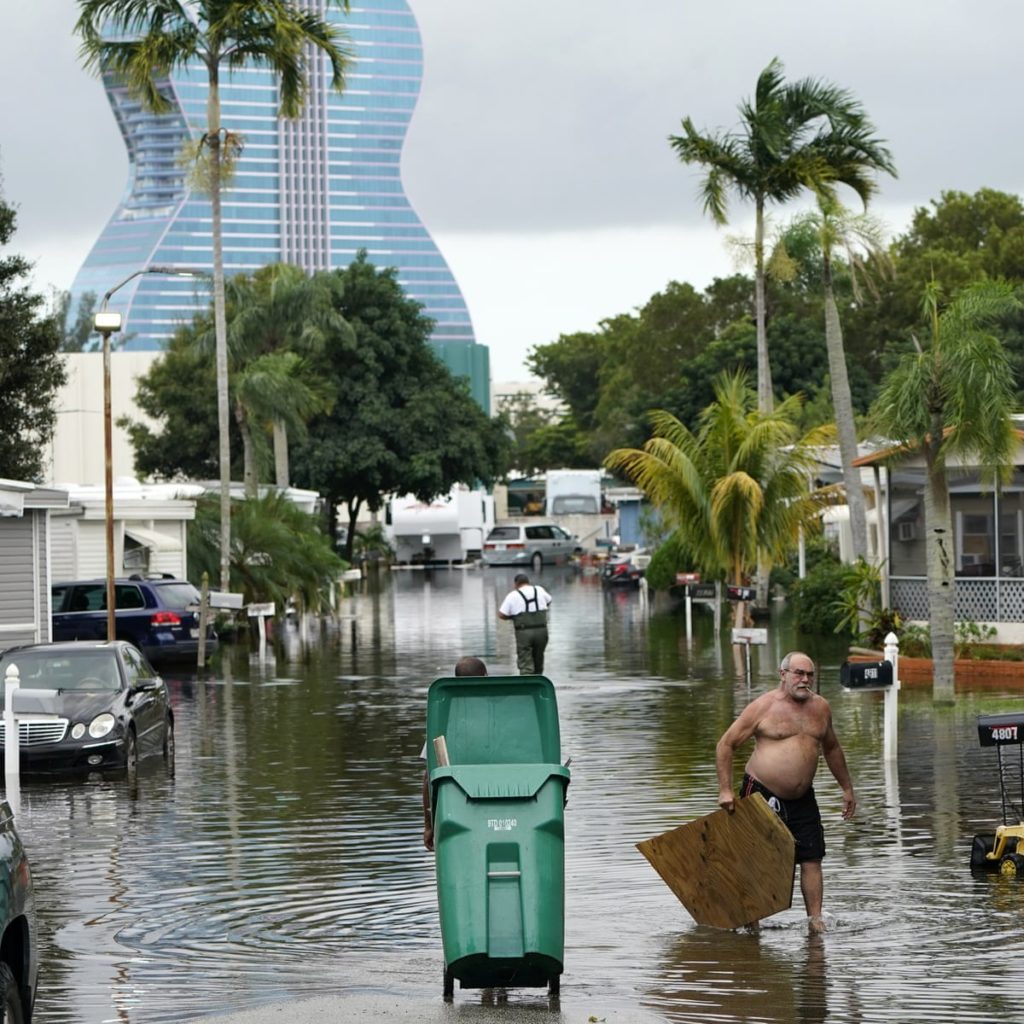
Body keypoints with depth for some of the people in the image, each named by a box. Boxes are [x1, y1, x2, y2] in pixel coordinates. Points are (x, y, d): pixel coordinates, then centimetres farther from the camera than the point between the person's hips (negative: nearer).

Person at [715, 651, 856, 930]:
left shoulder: (820, 707, 8)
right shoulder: (763, 707, -8)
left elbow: (831, 749, 23)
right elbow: (726, 744, -5)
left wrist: (847, 788, 24)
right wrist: (725, 790, -10)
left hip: (802, 800, 4)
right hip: (762, 794, -4)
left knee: (811, 858, -3)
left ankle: (815, 919, 0)